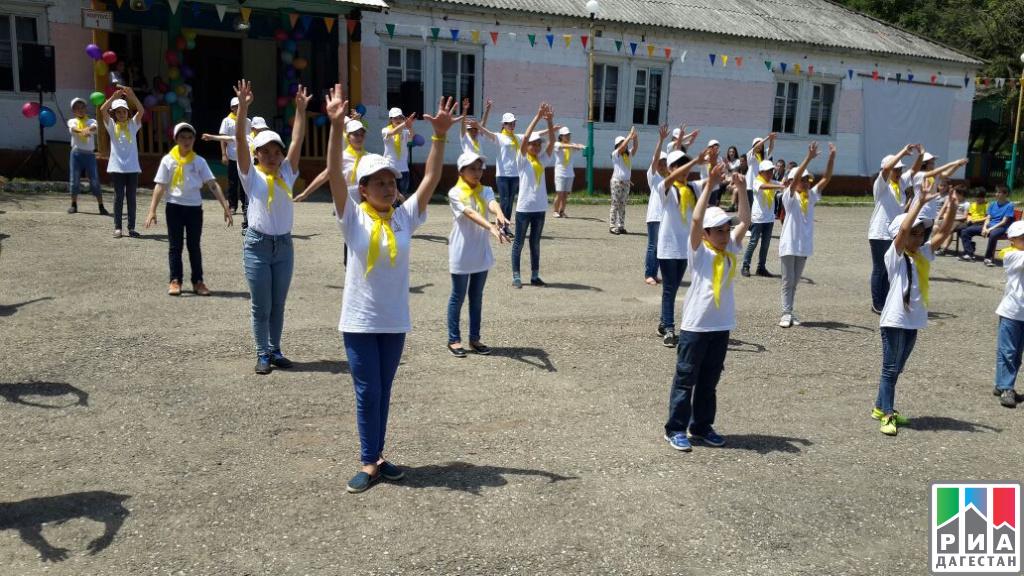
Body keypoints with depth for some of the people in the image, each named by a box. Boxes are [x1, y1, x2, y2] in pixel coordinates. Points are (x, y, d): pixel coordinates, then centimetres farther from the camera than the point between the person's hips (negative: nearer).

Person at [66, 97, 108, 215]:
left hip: (89, 154, -1)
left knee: (95, 180, -3)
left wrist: (88, 129, -41)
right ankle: (74, 205, 16)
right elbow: (73, 128, -17)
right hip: (76, 153, 1)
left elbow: (95, 127, -17)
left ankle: (101, 207, -1)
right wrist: (82, 131, -41)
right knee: (74, 180, 3)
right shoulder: (72, 121, 8)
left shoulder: (91, 121, 8)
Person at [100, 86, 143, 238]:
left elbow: (141, 110, -9)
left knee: (131, 197, 4)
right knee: (118, 197, 3)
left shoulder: (133, 124, 6)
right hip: (116, 167, 0)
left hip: (132, 167, 0)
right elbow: (102, 110, -9)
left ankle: (131, 227, 8)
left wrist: (131, 95, -21)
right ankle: (117, 227, 7)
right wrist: (115, 96, -18)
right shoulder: (111, 125, 6)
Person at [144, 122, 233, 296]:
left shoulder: (199, 161, 2)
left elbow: (213, 185, -2)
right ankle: (175, 281, 9)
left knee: (194, 246, 7)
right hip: (174, 207, -1)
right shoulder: (168, 160, -1)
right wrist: (152, 211, -8)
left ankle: (198, 281, 12)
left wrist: (225, 207, -10)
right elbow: (160, 187, -1)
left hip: (194, 208, 1)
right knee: (175, 246, 4)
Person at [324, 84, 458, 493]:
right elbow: (334, 174, -18)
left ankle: (376, 456, 27)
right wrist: (337, 128, -29)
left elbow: (431, 179, -5)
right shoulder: (352, 217, -7)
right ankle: (370, 464, 14)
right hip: (359, 320, -3)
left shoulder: (405, 217, 0)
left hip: (394, 320, 3)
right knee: (367, 392, 2)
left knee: (383, 392, 13)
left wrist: (440, 136, -14)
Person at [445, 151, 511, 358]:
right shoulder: (455, 193, -11)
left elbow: (493, 204, -20)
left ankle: (475, 338, 23)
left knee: (477, 298, 13)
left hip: (482, 253, 5)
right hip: (461, 254, -4)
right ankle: (454, 339, 16)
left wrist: (500, 216, -44)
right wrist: (491, 227, -44)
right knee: (458, 297, 6)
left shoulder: (485, 191, 3)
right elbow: (471, 213, -27)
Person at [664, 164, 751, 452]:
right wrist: (709, 186, -22)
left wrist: (741, 189, -4)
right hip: (695, 325, -5)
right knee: (686, 378, 2)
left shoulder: (730, 249, 9)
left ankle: (702, 426, 26)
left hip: (721, 326, 6)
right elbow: (696, 220, -20)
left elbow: (745, 222, 3)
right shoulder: (699, 251, -7)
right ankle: (676, 429, 10)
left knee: (709, 380, 14)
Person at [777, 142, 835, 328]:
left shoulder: (811, 195, 6)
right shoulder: (789, 196, -8)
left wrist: (832, 157, -12)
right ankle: (786, 313, 3)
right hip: (789, 245, -5)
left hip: (804, 245, 5)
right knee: (788, 281, 0)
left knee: (795, 281, 11)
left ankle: (790, 312, 18)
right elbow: (794, 178, -24)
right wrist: (809, 158, -32)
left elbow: (826, 178, -1)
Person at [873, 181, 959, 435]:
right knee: (890, 369, -2)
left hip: (913, 320, 7)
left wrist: (952, 207, -12)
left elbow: (943, 232, 2)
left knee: (896, 369, 15)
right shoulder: (894, 255, -10)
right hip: (894, 320, -7)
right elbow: (903, 228, -24)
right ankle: (887, 415, 3)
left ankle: (881, 408, 26)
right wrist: (920, 202, -28)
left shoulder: (924, 254, 8)